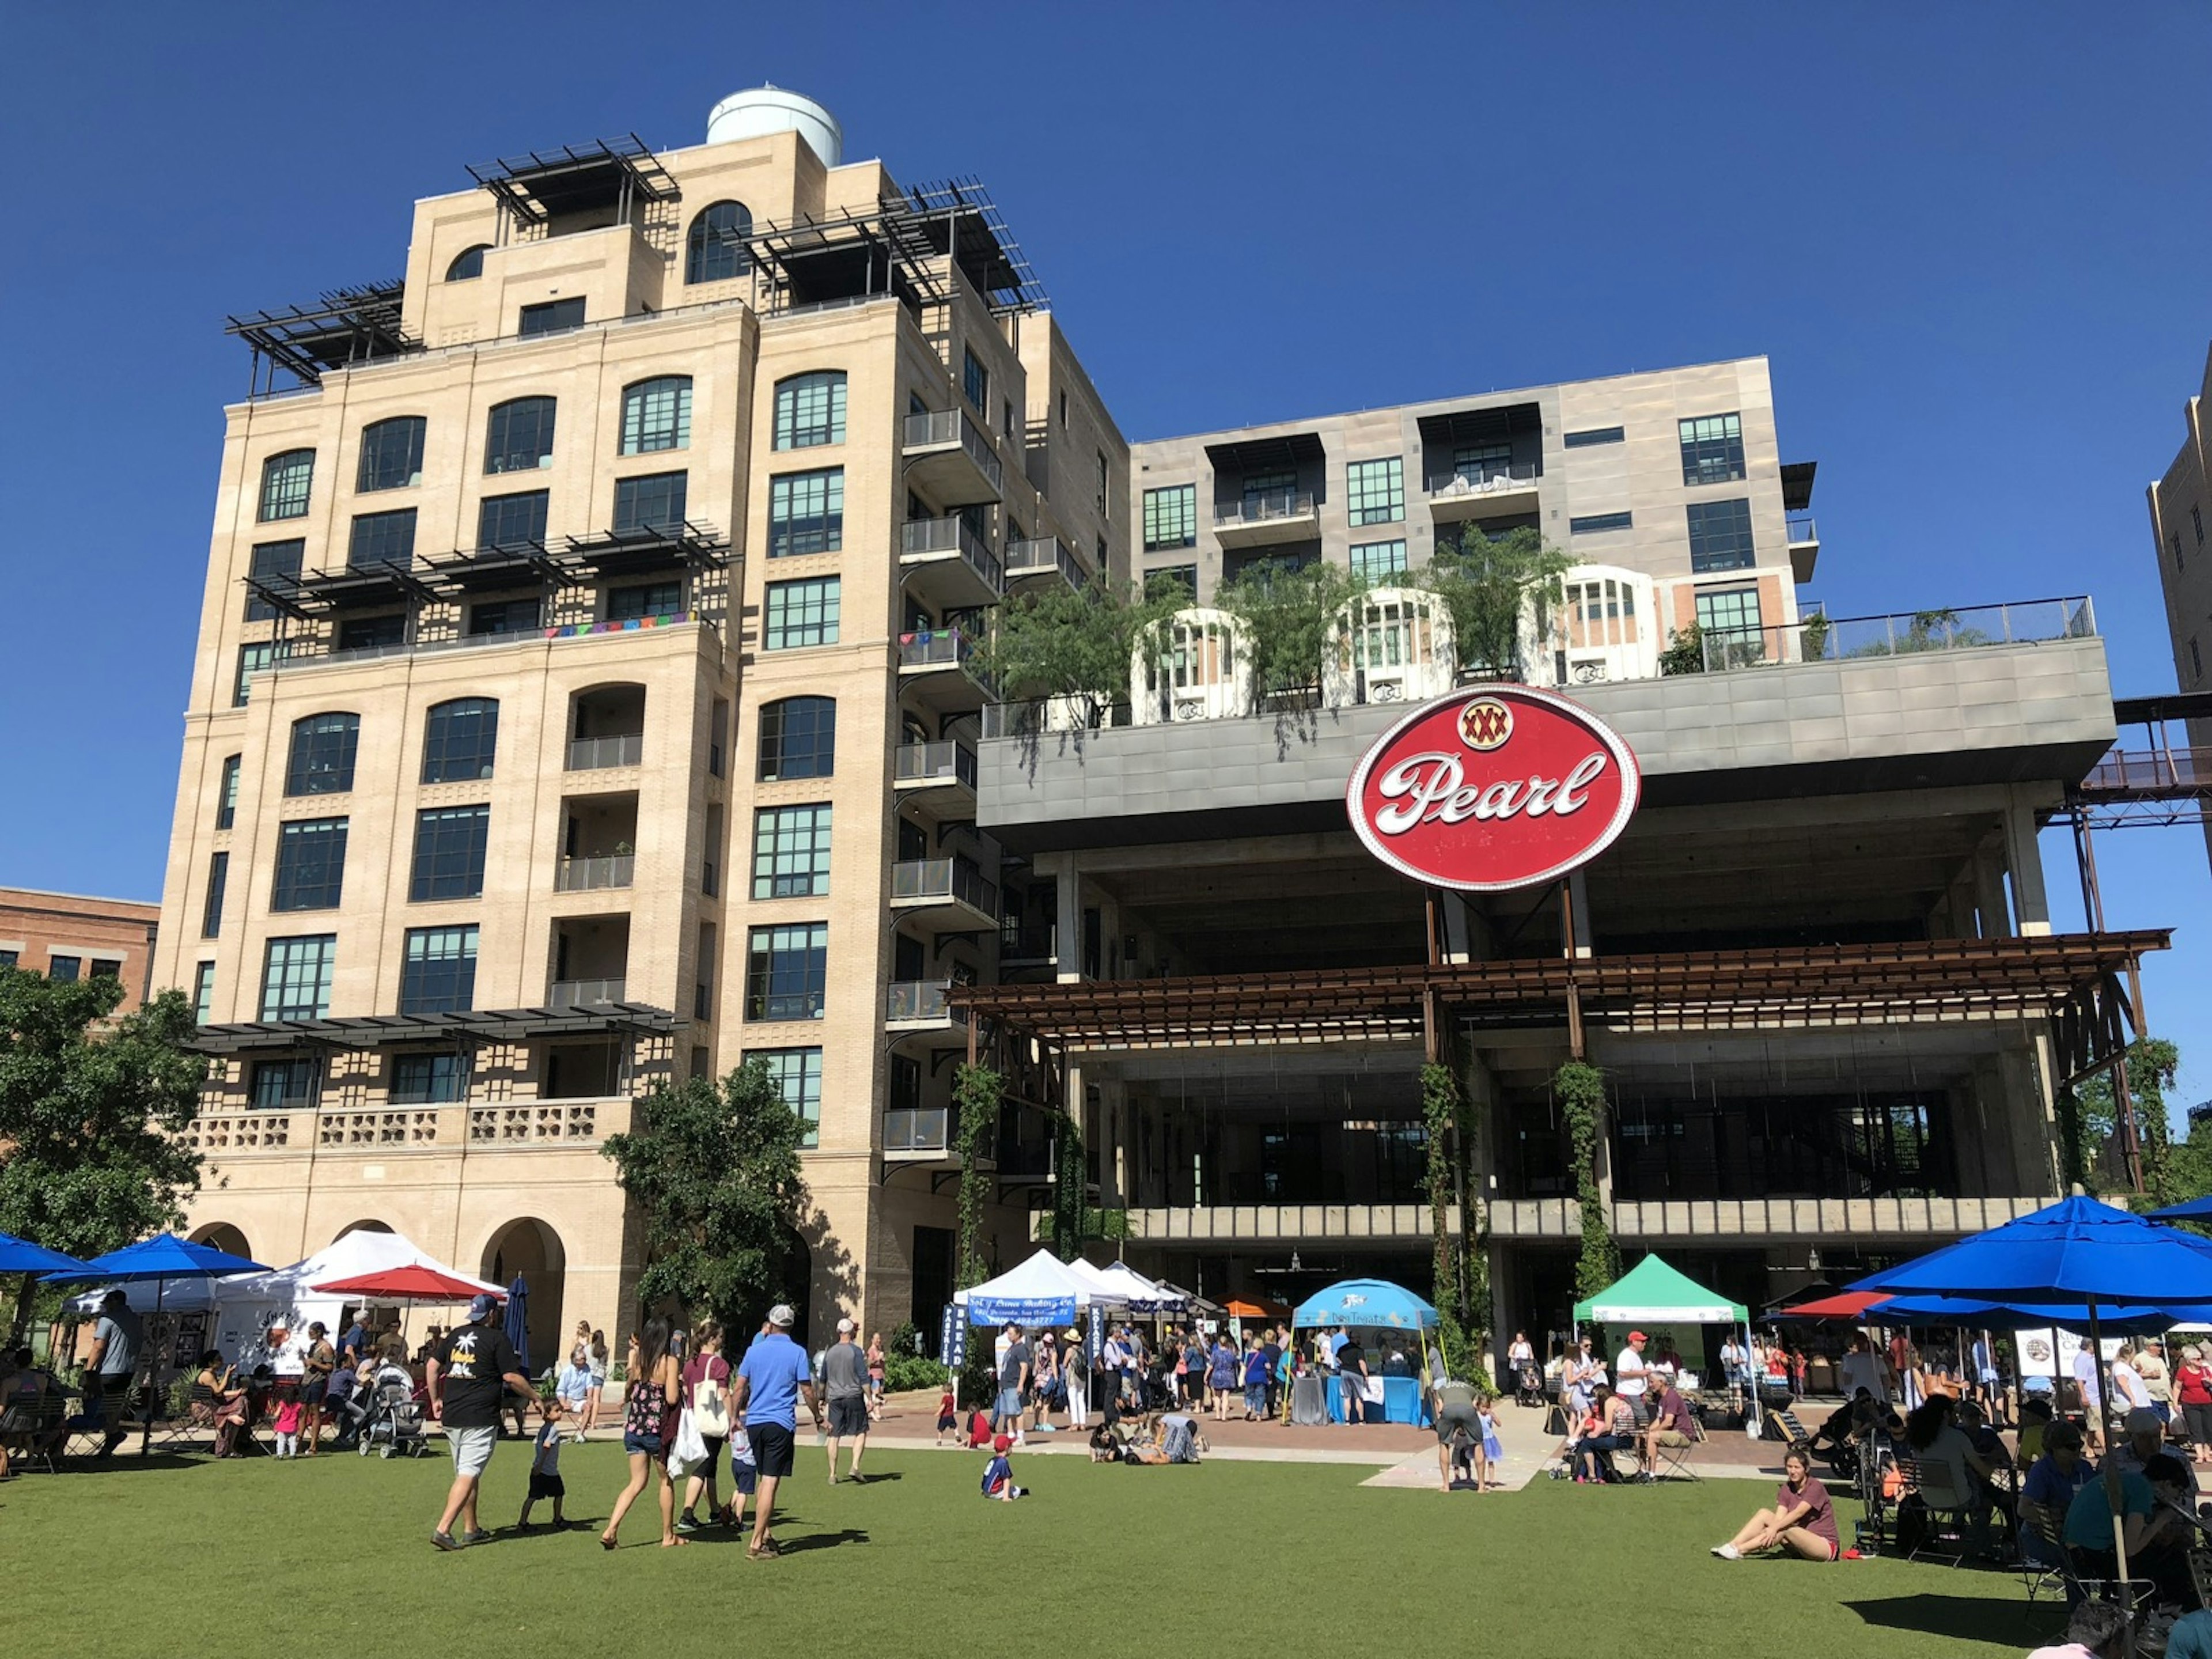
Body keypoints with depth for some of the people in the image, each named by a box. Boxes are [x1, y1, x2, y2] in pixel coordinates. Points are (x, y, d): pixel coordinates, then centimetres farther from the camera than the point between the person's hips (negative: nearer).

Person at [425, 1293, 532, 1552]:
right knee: (468, 1475, -7)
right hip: (481, 1419, -7)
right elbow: (512, 1377, -9)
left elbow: (432, 1365, 12)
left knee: (465, 1474, 16)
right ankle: (443, 1529, -17)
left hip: (451, 1416, 7)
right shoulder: (497, 1339, -5)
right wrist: (535, 1398, 3)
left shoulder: (454, 1335, 12)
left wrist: (436, 1400, 21)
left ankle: (471, 1530, 23)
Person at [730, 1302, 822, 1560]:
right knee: (770, 1483, -3)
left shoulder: (754, 1350, 6)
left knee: (764, 1480, 18)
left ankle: (765, 1535, 22)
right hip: (781, 1423, -4)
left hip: (754, 1423, 4)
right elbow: (807, 1390, -2)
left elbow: (740, 1389, 7)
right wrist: (818, 1416, 11)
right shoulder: (797, 1353, -4)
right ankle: (756, 1543, -6)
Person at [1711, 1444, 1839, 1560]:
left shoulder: (1815, 1488, -12)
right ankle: (1732, 1545, -26)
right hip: (1800, 1543, 6)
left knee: (1786, 1529, -33)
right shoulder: (1786, 1489, 6)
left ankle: (1739, 1551, -39)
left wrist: (1774, 1527, -40)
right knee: (1764, 1514, -12)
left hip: (1826, 1546, -6)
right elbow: (1779, 1517, -8)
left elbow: (1798, 1513, -28)